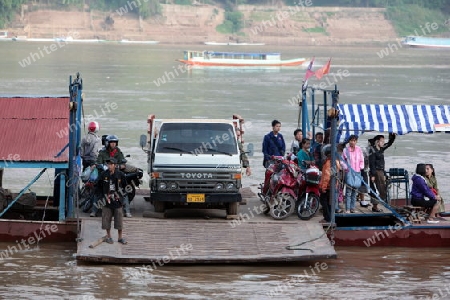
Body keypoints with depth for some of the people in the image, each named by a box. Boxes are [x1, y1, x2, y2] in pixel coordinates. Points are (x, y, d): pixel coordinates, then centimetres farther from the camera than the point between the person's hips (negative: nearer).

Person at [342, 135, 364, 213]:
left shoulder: (359, 149, 7)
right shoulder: (346, 150, 0)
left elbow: (362, 160, 13)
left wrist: (361, 168, 1)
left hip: (357, 172, 3)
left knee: (355, 191, 6)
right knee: (348, 191, -9)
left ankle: (352, 208, 11)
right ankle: (347, 209, -9)